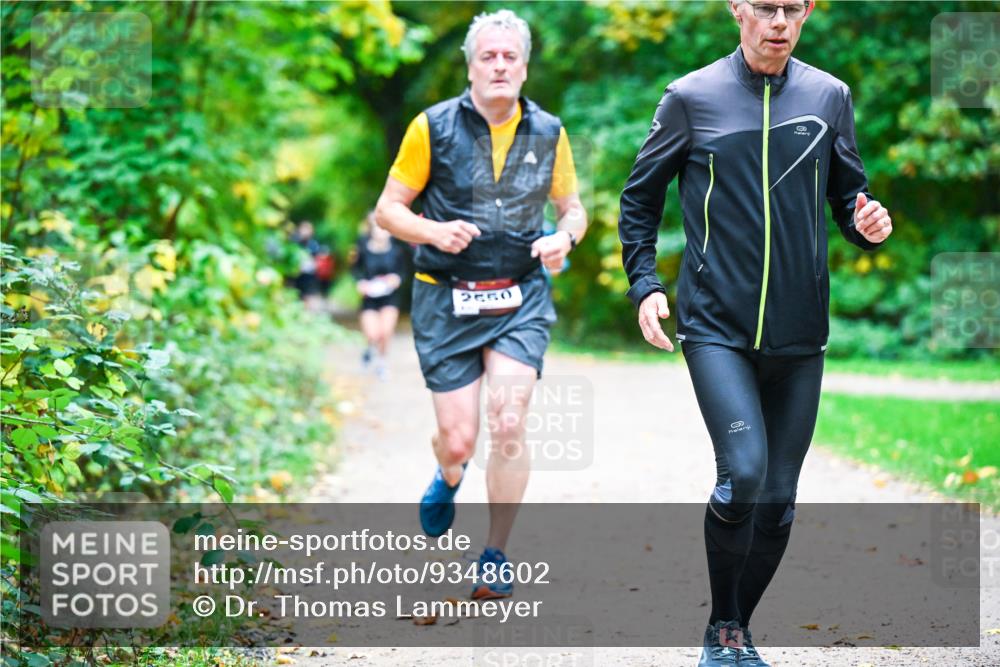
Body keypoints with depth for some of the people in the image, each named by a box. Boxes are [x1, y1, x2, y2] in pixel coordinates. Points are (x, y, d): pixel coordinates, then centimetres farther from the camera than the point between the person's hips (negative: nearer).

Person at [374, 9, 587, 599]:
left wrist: (565, 237, -6)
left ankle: (496, 560, 3)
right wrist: (434, 230, -20)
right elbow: (388, 208, 0)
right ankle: (448, 476, 39)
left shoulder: (547, 132, 4)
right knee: (458, 439, -2)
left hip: (521, 300, 1)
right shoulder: (434, 127, -4)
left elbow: (572, 206, 17)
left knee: (509, 426, -13)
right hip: (447, 301, -1)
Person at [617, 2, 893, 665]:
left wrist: (866, 222, -7)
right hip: (716, 326, -3)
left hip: (800, 336, 3)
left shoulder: (829, 97, 6)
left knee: (779, 500, 6)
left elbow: (847, 194, 16)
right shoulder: (691, 98, -1)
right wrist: (645, 285, -1)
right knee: (744, 472, -20)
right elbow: (641, 197, 9)